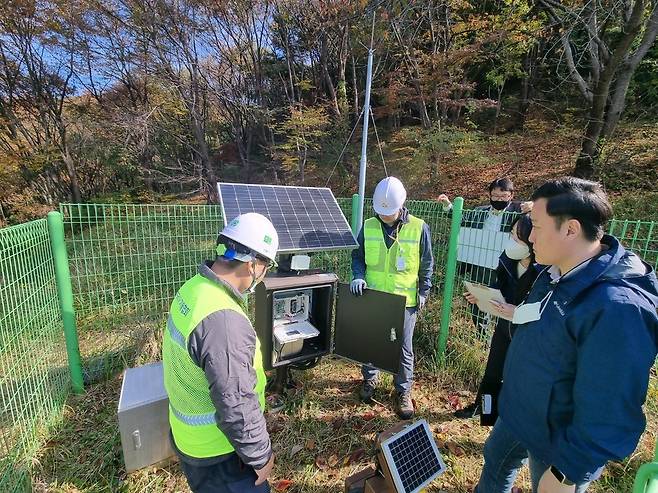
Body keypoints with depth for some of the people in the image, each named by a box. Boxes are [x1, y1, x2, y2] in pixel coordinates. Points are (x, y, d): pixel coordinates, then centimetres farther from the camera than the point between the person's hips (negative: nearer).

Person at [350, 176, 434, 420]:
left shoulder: (419, 228, -8)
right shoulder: (368, 226, -4)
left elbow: (426, 264, 2)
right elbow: (358, 256, 6)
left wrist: (424, 292, 2)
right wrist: (358, 276, -11)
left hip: (404, 300, -2)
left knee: (403, 349, 10)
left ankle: (403, 391, 32)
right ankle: (370, 378, 42)